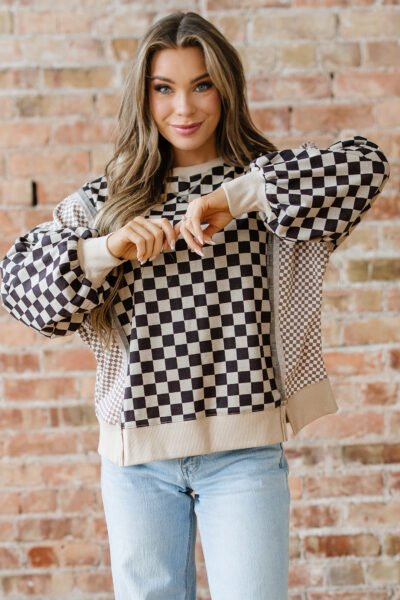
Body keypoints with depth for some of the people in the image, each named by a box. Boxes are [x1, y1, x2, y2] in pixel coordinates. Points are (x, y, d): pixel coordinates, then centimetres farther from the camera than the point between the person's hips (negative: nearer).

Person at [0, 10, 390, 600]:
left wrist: (237, 197, -22)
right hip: (135, 450, 2)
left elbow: (365, 164, -14)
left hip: (244, 449, -2)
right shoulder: (107, 198, 8)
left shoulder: (265, 181, 4)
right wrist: (107, 249, -17)